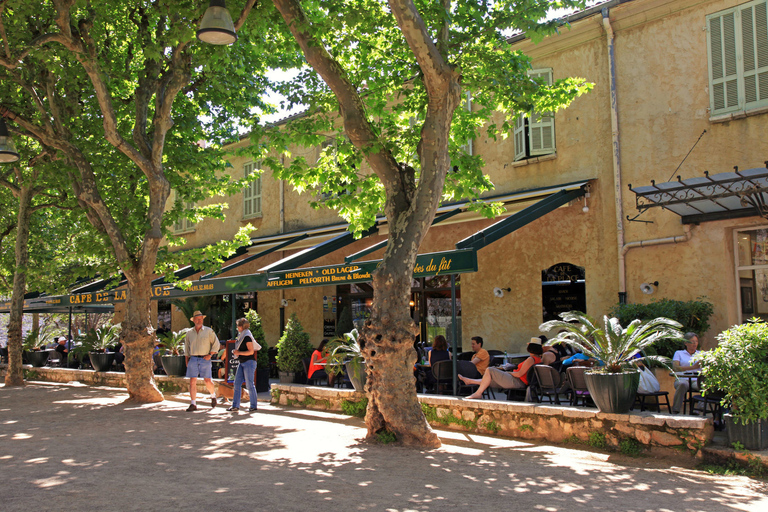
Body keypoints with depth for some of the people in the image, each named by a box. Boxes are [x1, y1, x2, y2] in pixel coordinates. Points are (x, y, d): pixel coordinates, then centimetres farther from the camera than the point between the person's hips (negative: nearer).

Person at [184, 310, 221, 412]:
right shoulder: (189, 333, 10)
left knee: (207, 381, 0)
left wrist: (210, 355, -6)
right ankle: (193, 404, -2)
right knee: (192, 381, -5)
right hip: (193, 359, 2)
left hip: (205, 359, -2)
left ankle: (213, 395, 29)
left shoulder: (209, 331, 3)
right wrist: (187, 361, 9)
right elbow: (186, 348, 16)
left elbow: (216, 344, 4)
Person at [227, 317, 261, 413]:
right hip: (242, 363, 10)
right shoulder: (241, 336, 16)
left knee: (249, 384, -5)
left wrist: (239, 352, -17)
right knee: (237, 384, 4)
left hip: (249, 362, -10)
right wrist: (236, 351, 11)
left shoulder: (247, 337, -12)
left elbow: (251, 351, -17)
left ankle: (253, 406, 3)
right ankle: (235, 406, 6)